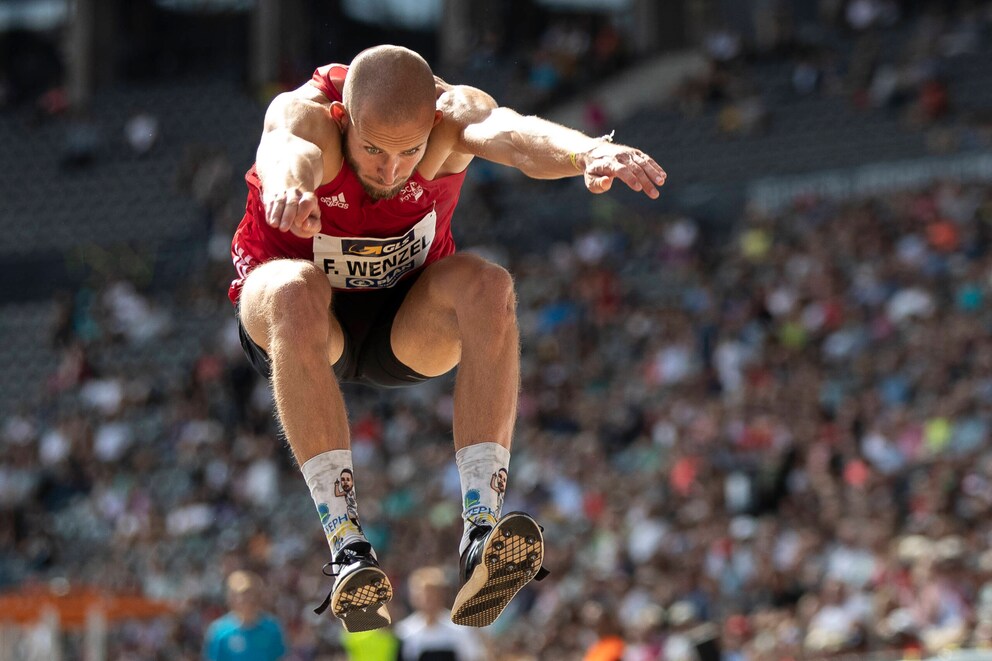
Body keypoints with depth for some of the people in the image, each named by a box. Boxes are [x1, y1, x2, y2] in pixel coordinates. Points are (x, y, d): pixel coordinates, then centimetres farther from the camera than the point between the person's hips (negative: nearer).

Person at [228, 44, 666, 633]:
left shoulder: (451, 112, -23)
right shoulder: (303, 114, -27)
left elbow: (510, 132, -46)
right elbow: (289, 148, -52)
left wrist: (589, 152, -69)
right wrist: (286, 185, -78)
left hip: (406, 328, 2)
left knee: (488, 286, -30)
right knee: (296, 293, -37)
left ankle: (483, 530, -38)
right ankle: (347, 549, -43)